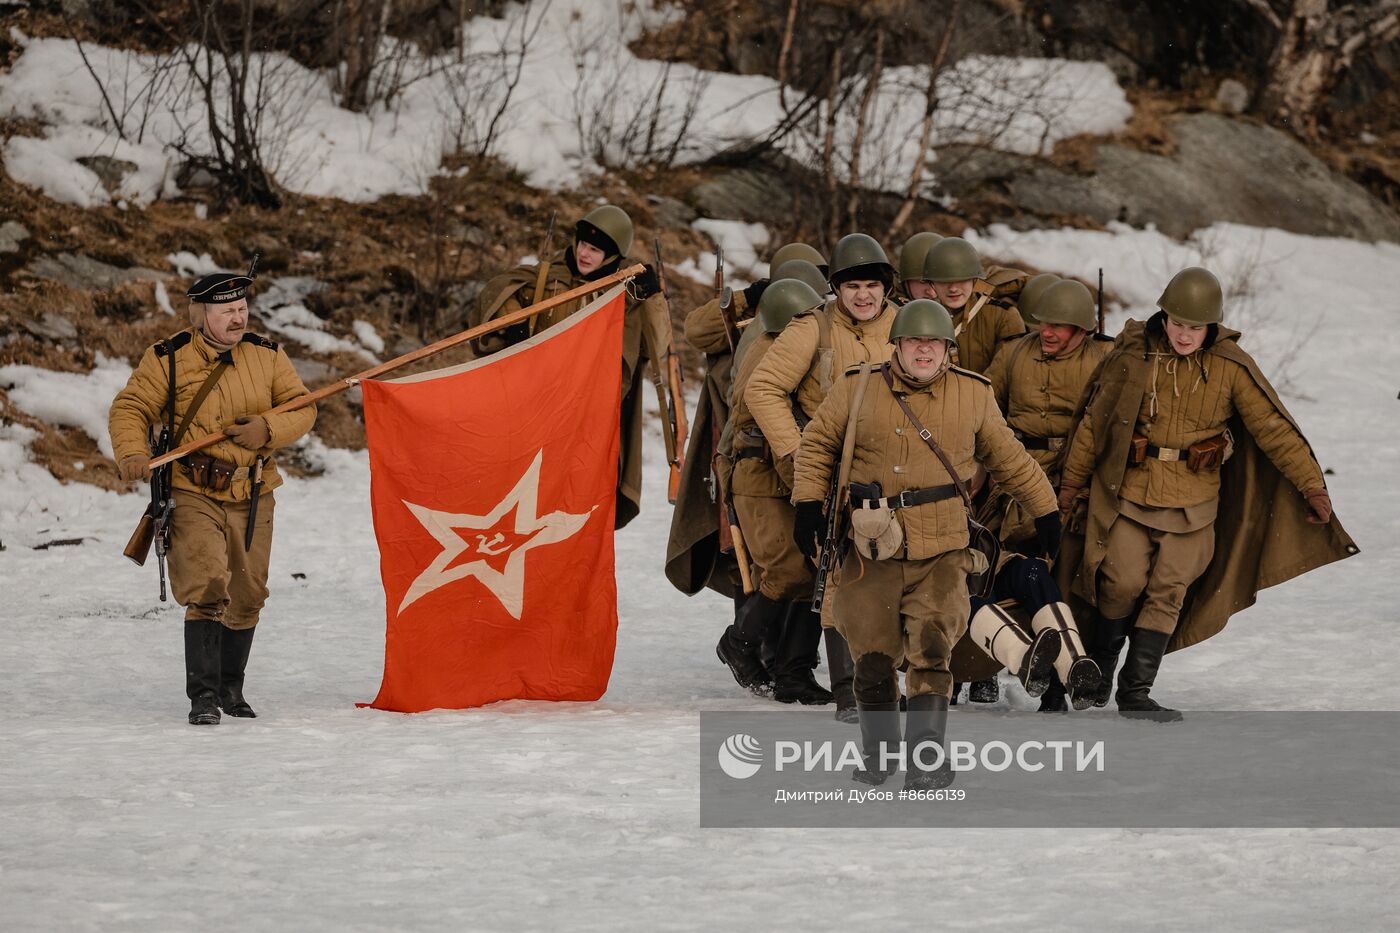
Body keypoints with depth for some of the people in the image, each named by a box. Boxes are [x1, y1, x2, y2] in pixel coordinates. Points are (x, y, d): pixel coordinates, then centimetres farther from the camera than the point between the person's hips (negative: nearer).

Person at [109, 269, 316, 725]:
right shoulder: (167, 360, -5)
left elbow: (302, 407, 6)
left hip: (251, 496, 4)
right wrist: (132, 452, -21)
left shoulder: (267, 357, 4)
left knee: (246, 596, 13)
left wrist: (269, 429, -14)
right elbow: (130, 408, -2)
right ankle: (203, 695, -15)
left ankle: (231, 687, 32)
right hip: (193, 494, -4)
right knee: (206, 590, -19)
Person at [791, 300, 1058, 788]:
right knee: (872, 656, 3)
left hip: (941, 552, 0)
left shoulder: (973, 396, 6)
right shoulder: (858, 389, 2)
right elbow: (817, 442, 13)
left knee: (931, 653, -14)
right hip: (871, 551, 0)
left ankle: (924, 758, -13)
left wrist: (1047, 512, 25)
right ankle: (878, 750, 26)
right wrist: (808, 504, 5)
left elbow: (1009, 459, 19)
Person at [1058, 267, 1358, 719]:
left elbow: (1274, 428, -2)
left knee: (1168, 594, -2)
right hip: (1126, 492, -1)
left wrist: (1312, 485, -4)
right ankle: (1097, 666, 19)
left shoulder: (1230, 367, -5)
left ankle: (1135, 690, 3)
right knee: (1124, 583, -6)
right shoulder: (1133, 354, -5)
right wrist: (1073, 479, 12)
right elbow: (1093, 419, 6)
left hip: (1190, 503, 1)